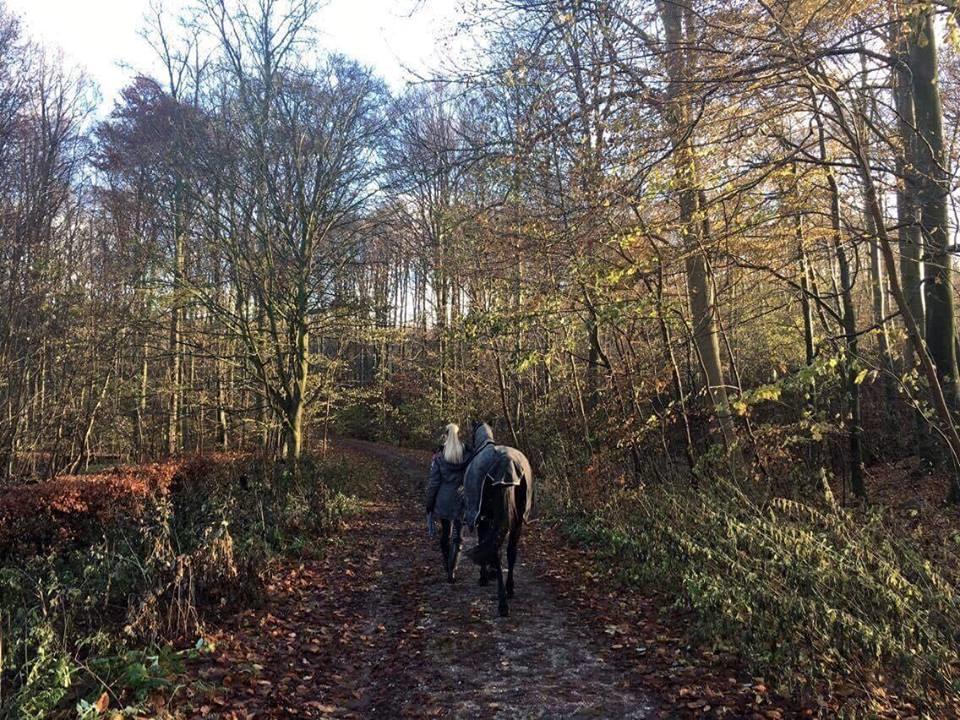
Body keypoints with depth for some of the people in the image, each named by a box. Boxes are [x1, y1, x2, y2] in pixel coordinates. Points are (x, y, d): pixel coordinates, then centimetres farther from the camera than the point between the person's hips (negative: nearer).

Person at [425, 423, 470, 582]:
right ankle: (451, 571, -3)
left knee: (445, 534, 19)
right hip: (461, 502, -1)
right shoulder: (468, 456, -6)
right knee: (458, 537, 5)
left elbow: (433, 483, -6)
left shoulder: (439, 457, -9)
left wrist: (429, 504, 4)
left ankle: (447, 566, 33)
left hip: (443, 502, 1)